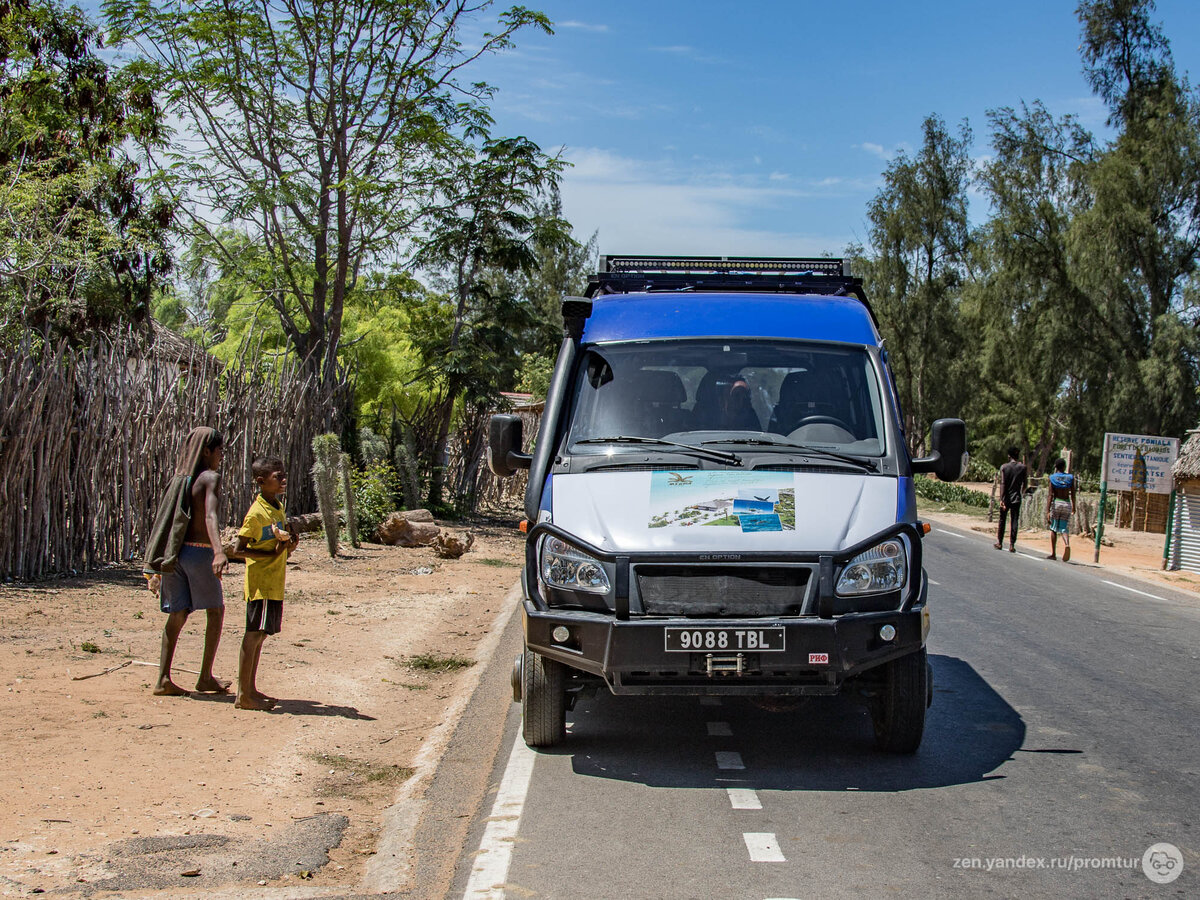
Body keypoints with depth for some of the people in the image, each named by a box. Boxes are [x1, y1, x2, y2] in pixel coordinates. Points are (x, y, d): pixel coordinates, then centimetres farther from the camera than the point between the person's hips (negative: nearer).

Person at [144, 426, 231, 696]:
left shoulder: (179, 478, 14)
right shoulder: (210, 477, -7)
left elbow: (165, 522, 16)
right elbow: (210, 516, -24)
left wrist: (155, 567, 20)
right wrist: (219, 552, -37)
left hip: (175, 553, 6)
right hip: (199, 550, -6)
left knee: (178, 613, 9)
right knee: (216, 610, 8)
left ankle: (163, 679, 3)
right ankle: (206, 677, 9)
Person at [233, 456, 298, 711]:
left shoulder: (279, 508, 13)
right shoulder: (256, 513, -14)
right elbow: (239, 549, -17)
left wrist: (289, 545, 3)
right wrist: (272, 553, -20)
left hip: (275, 583, 9)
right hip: (260, 583, -9)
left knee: (260, 635, 13)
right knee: (253, 635, -7)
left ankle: (251, 689, 21)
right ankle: (243, 695, -4)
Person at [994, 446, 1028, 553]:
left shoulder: (1004, 467, -4)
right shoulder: (1023, 467, -1)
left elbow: (1002, 484, -9)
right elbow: (1025, 482, 5)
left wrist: (1001, 499, -11)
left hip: (1006, 497, 0)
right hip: (1016, 498, 0)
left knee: (1002, 520, 13)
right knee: (1014, 521, 1)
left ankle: (999, 542, 20)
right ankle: (1012, 545, -3)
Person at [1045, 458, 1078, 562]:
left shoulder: (1053, 478, -3)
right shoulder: (1070, 478, 3)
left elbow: (1050, 495, -9)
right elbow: (1073, 494, 5)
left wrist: (1047, 511, -13)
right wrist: (1073, 506, 21)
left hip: (1056, 503, -1)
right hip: (1067, 504, 1)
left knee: (1053, 529, 12)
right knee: (1064, 529, 4)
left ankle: (1053, 553, 11)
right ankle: (1067, 544, -27)